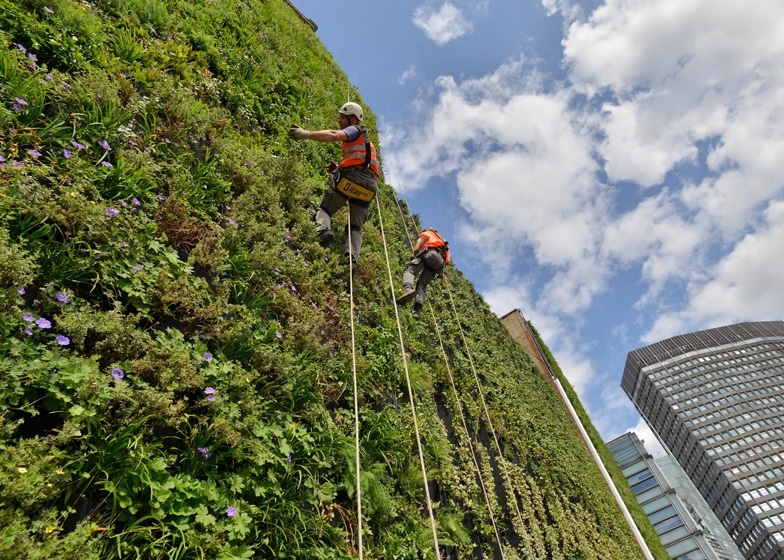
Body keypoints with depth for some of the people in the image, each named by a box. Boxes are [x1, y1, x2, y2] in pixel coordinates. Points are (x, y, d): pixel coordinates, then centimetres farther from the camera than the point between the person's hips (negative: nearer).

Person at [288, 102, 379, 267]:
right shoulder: (365, 140, 36)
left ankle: (324, 229, -25)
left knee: (324, 209, 8)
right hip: (368, 186, 7)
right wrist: (338, 168, 15)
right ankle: (352, 257, -18)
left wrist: (306, 134, -22)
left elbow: (334, 135, -13)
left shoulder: (355, 130, 9)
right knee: (355, 227, 9)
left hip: (350, 178, -7)